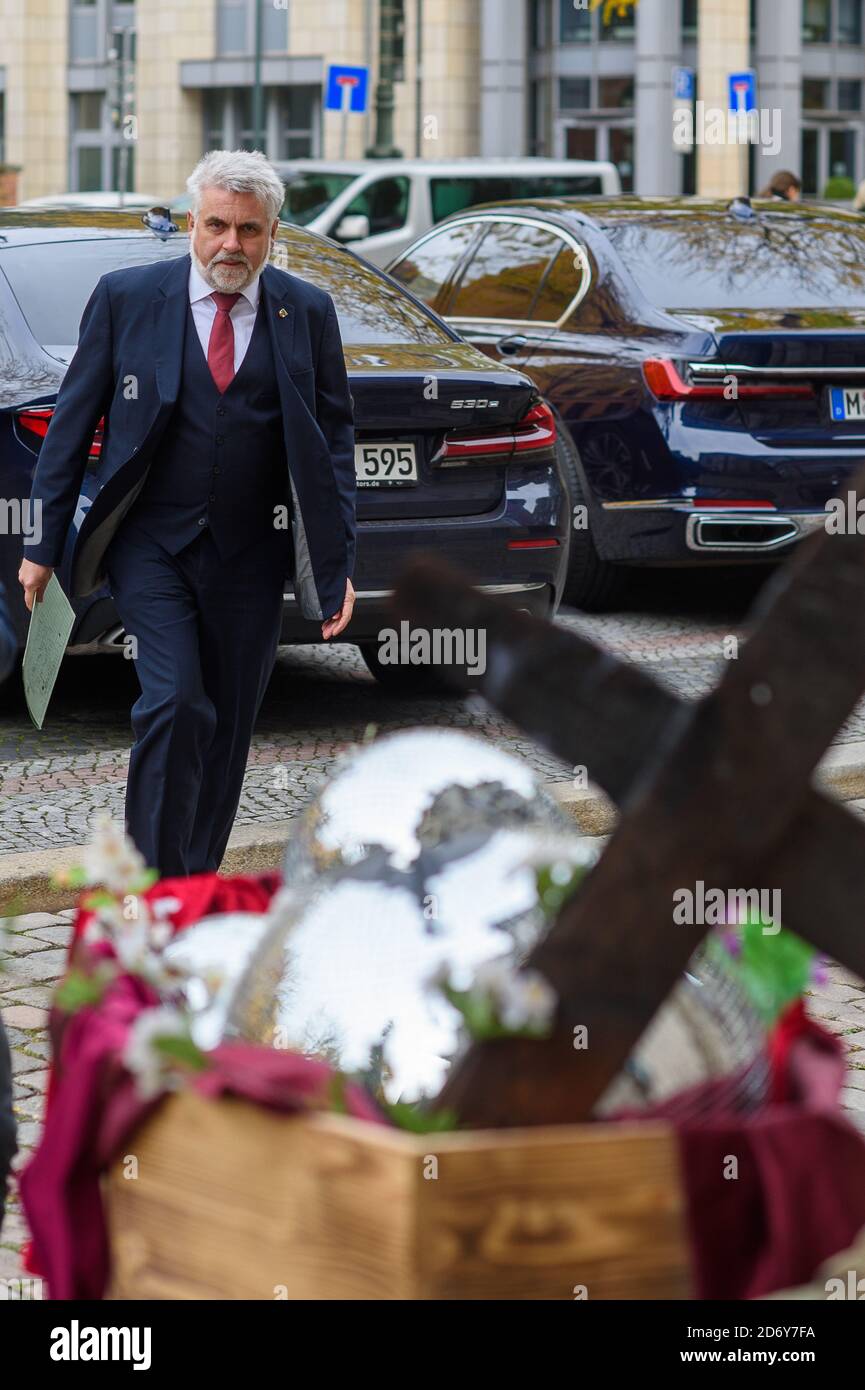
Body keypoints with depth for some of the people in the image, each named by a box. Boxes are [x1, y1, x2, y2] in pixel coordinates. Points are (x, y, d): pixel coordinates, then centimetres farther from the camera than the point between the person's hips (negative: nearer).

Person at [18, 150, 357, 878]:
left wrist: (339, 564, 0)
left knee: (229, 724, 8)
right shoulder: (127, 297, -2)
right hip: (151, 543, -2)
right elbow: (73, 422, 2)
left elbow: (335, 437, 6)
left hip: (250, 556, 2)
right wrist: (45, 545, 1)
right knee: (174, 703, -16)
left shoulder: (307, 312, 2)